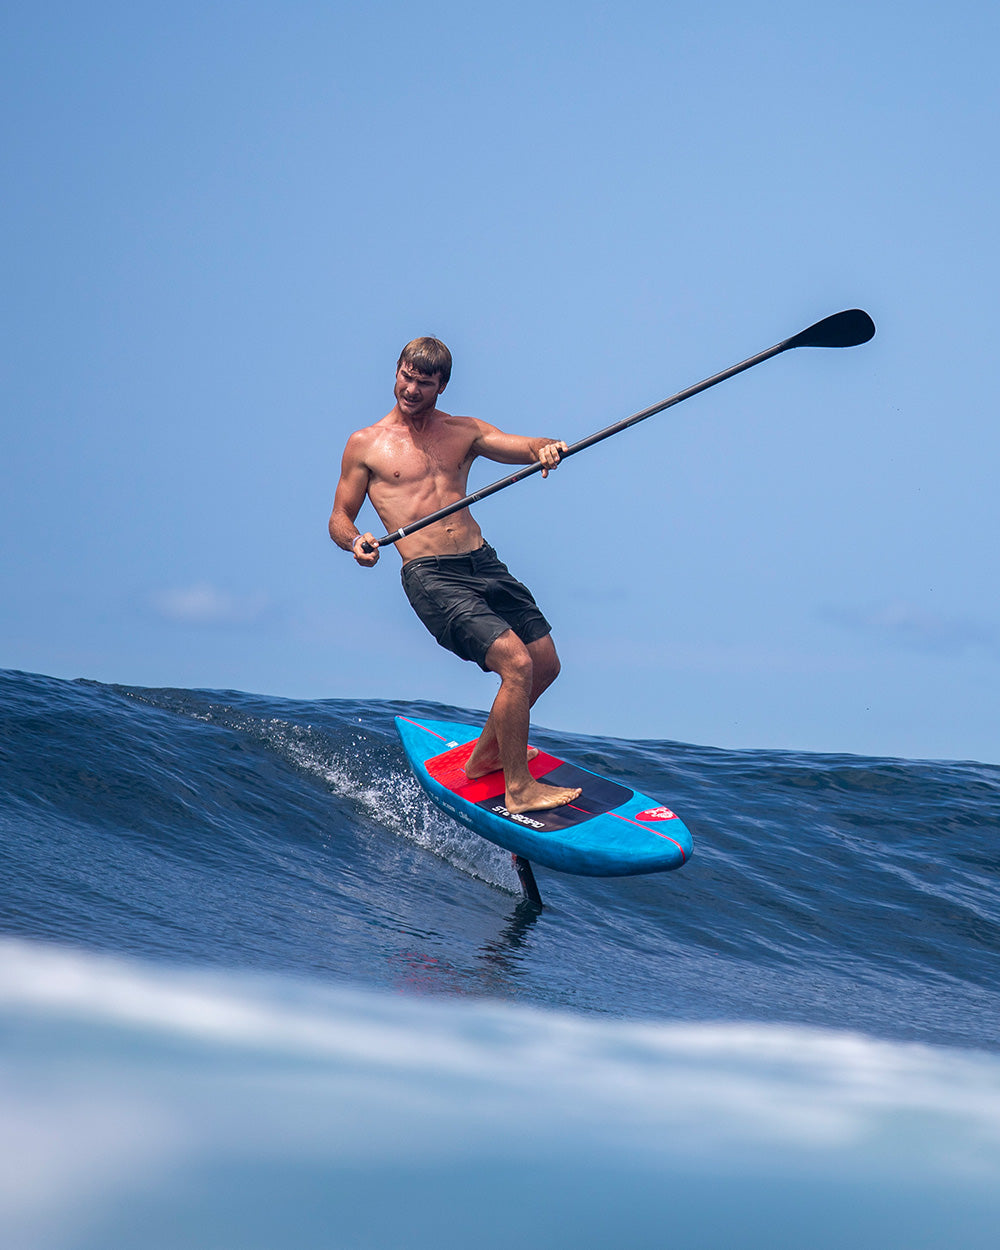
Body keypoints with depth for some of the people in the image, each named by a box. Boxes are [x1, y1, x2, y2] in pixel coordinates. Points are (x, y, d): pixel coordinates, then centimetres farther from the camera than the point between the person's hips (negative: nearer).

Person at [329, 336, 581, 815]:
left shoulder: (464, 431, 13)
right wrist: (355, 542, -16)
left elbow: (525, 446, -1)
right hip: (430, 577, -6)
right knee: (517, 663, -19)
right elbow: (339, 518, 7)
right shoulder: (365, 445, 5)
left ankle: (486, 754, 33)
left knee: (545, 664, 9)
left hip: (483, 563, 6)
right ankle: (518, 790, -9)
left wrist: (546, 449, -25)